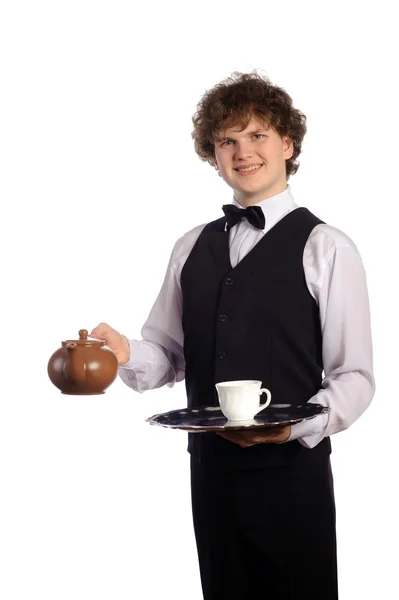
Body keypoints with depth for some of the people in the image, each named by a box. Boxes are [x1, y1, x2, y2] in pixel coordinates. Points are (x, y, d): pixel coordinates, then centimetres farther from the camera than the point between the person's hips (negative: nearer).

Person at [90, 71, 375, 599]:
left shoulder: (326, 248, -5)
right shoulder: (192, 248, 12)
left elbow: (355, 377, -6)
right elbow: (169, 353, 12)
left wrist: (296, 427, -21)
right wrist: (126, 354, -9)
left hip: (293, 471, -4)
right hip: (212, 471, 5)